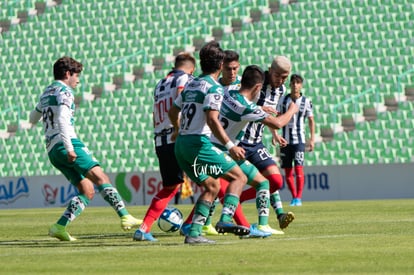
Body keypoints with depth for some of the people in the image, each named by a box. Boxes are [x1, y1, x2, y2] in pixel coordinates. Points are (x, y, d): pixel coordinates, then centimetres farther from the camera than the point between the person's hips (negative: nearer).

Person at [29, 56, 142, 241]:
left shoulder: (46, 93, 24)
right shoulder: (64, 92, -2)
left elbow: (33, 119, 39)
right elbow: (62, 119, -19)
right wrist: (69, 148, -25)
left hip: (52, 151, 9)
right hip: (67, 144, -9)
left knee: (87, 191, 6)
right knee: (100, 177, -18)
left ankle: (59, 227, -5)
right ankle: (125, 217, -31)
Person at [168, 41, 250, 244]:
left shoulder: (191, 85, 16)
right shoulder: (214, 88, -9)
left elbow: (173, 112, 27)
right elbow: (212, 120, -21)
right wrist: (230, 146, -23)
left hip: (181, 144, 8)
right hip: (199, 143, -8)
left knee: (212, 186, 17)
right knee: (238, 177, -2)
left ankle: (194, 233, 6)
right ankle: (225, 219, -21)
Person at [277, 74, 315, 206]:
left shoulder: (306, 101, -1)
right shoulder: (283, 100, 5)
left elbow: (311, 120, 4)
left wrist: (312, 139, -2)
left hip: (299, 139, -3)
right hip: (285, 139, 3)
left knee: (298, 168, -13)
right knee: (287, 171, 4)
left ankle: (298, 198, -10)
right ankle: (293, 196, 15)